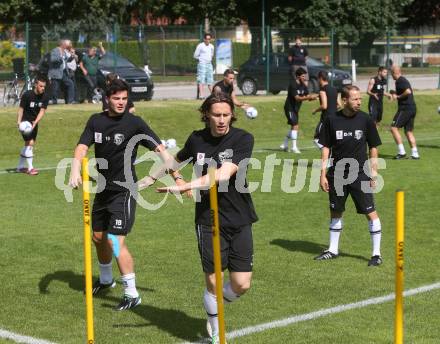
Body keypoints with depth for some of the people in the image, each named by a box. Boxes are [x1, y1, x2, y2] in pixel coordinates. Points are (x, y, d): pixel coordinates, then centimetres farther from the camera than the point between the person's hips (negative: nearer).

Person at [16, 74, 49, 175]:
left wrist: (35, 122, -27)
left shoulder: (45, 97, -10)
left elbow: (42, 111, -13)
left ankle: (20, 166, 26)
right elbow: (21, 108, -16)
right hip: (25, 121, -6)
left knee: (31, 144, 12)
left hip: (35, 122, 6)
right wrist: (19, 121, -30)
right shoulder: (27, 95, -21)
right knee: (29, 143, -14)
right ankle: (30, 168, -9)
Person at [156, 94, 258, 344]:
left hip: (240, 219, -1)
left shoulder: (243, 139, -9)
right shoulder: (197, 139, 1)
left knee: (241, 285, -2)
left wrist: (185, 186, -29)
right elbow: (178, 159, 25)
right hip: (209, 219, 1)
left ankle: (218, 302, 33)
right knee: (213, 282, 0)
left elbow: (223, 175, -23)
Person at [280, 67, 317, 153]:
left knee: (293, 127, 15)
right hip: (290, 108, -9)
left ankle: (284, 145, 28)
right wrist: (309, 97, -38)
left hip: (296, 109, 9)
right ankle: (294, 147, -11)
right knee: (295, 126, -15)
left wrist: (312, 97, -24)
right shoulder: (293, 85, -20)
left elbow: (307, 96, -1)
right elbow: (297, 98, -28)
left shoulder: (303, 85, 3)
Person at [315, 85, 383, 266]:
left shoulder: (365, 120, -4)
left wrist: (374, 173, 0)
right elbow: (326, 148, 3)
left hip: (360, 175, -2)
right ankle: (333, 250, 29)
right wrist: (323, 174, 0)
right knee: (335, 212, 13)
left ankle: (376, 253, 3)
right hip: (337, 175, 2)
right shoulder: (332, 120, -3)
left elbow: (373, 148, 3)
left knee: (371, 212, -5)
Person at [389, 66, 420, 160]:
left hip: (405, 109, -10)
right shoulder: (404, 80, 19)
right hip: (412, 109, 10)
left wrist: (398, 96, -12)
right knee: (409, 131, 12)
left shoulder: (400, 81, -11)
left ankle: (401, 152, -12)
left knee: (394, 128, -8)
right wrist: (395, 93, 26)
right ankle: (415, 154, 8)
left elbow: (408, 91, -24)